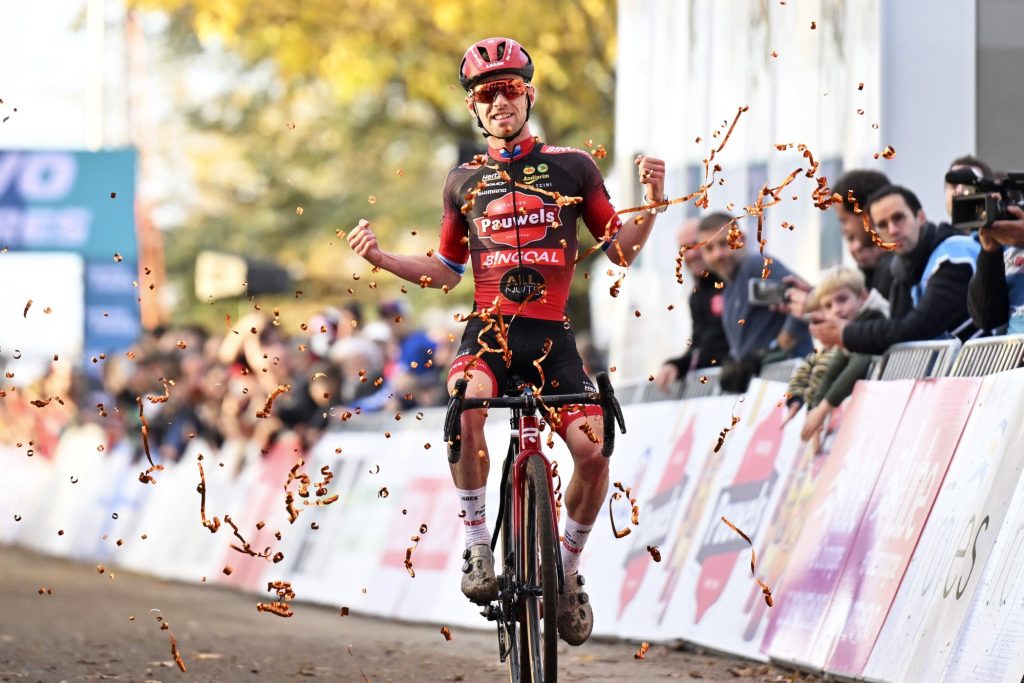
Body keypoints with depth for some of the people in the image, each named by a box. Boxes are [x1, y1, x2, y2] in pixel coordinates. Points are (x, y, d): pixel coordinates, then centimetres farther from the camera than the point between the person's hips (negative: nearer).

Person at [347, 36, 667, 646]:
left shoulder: (572, 167, 7)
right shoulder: (464, 181, 13)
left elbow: (621, 251, 9)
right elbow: (446, 272, 20)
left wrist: (653, 202, -8)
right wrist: (383, 258, 5)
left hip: (551, 334, 0)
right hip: (489, 328, 0)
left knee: (593, 452, -19)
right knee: (467, 406, -34)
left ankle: (569, 567, 7)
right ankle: (478, 544, -19)